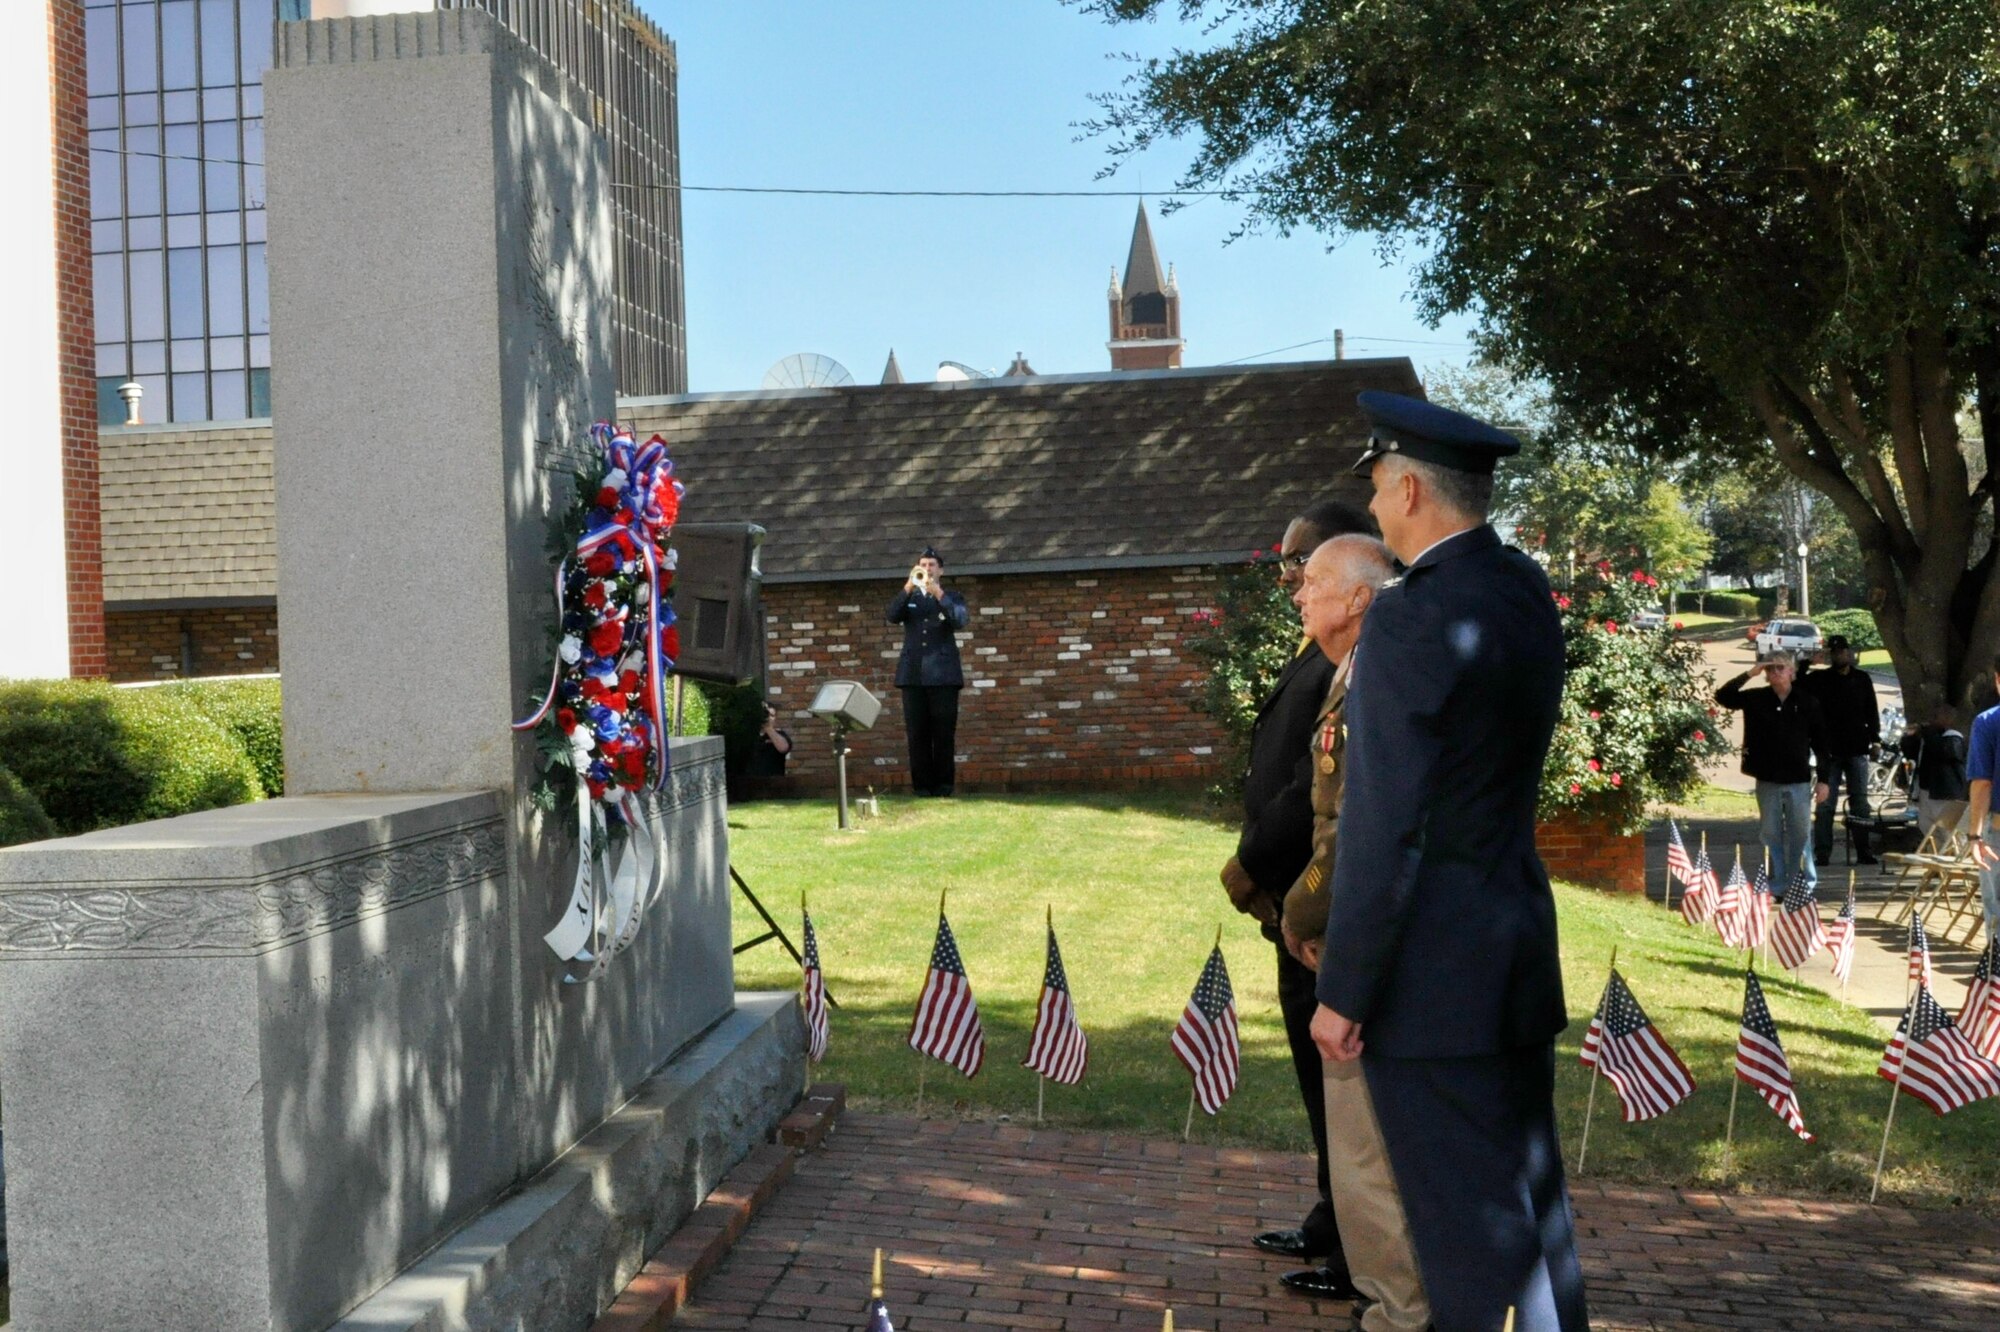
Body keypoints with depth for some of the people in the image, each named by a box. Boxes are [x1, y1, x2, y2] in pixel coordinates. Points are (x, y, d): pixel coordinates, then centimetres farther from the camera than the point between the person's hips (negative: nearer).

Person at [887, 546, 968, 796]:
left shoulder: (952, 598, 10)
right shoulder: (909, 597, 15)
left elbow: (960, 621, -10)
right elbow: (893, 617, -4)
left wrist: (938, 593, -19)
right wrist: (909, 587, -15)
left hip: (943, 673, -2)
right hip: (913, 673, 2)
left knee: (944, 733, -4)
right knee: (917, 733, -1)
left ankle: (943, 784, 1)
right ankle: (922, 784, 2)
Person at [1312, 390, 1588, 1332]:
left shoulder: (1412, 617, -17)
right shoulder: (1528, 592, 7)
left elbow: (1382, 827, -18)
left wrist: (1344, 992, -12)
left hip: (1434, 972, -9)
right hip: (1523, 951, 9)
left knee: (1468, 1229, 0)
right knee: (1533, 1202, 19)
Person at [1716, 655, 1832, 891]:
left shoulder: (1806, 702, 0)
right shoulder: (1756, 699, 3)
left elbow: (1820, 741, 2)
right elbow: (1722, 696, -5)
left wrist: (1823, 779, -1)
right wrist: (1748, 674, -12)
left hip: (1799, 780, -1)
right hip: (1767, 781, 1)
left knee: (1800, 834, 3)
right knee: (1771, 834, 6)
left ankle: (1806, 881, 13)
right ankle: (1776, 883, 13)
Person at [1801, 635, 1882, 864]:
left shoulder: (1862, 679, 8)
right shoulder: (1819, 679, 1)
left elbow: (1871, 712, 12)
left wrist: (1874, 740, 5)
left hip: (1857, 750, 2)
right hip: (1829, 750, -2)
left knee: (1860, 802, 5)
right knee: (1826, 803, -1)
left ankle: (1863, 851, 10)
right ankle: (1822, 853, 0)